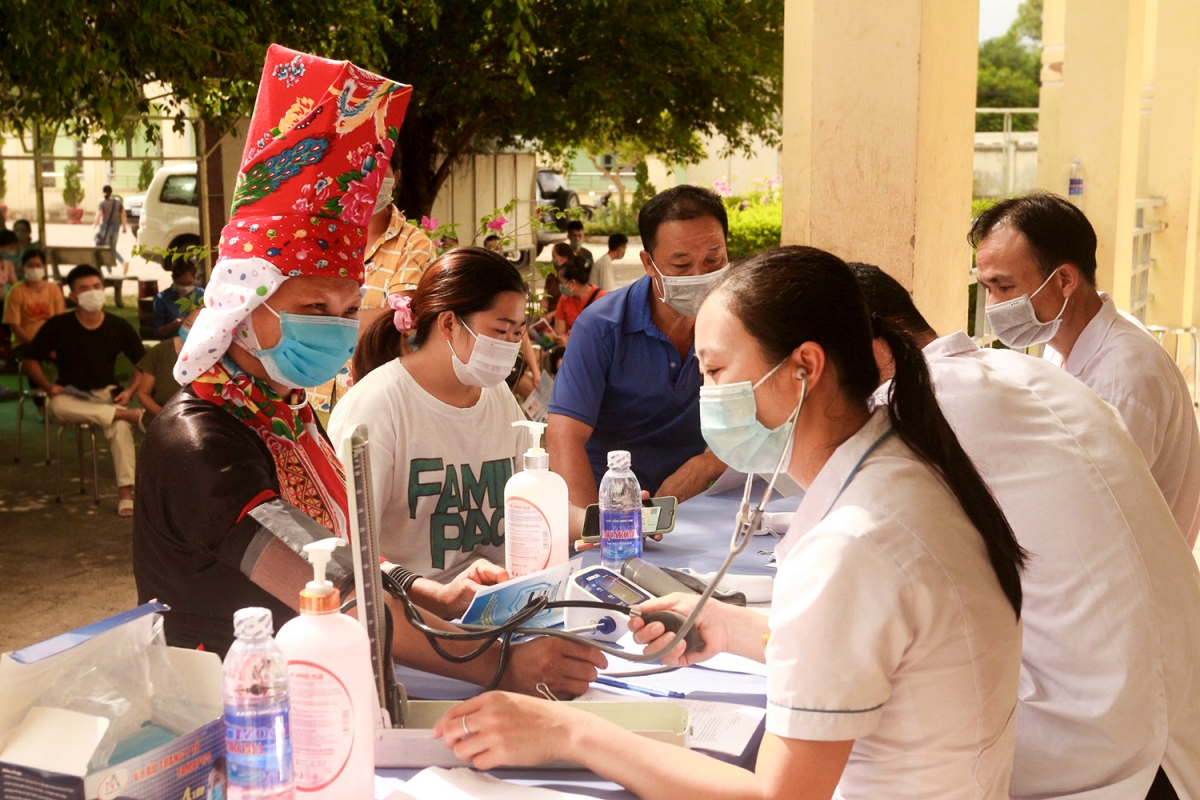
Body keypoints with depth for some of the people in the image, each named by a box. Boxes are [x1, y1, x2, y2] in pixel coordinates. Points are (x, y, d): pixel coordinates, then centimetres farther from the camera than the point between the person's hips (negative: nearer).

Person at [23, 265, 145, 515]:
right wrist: (48, 386, -12)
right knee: (58, 405, -38)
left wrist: (130, 391, -12)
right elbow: (30, 359, 3)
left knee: (121, 426, -33)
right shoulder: (57, 326, -6)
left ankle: (125, 493, -28)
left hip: (107, 393, 0)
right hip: (70, 395, 0)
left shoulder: (119, 327, -3)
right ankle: (131, 414, -36)